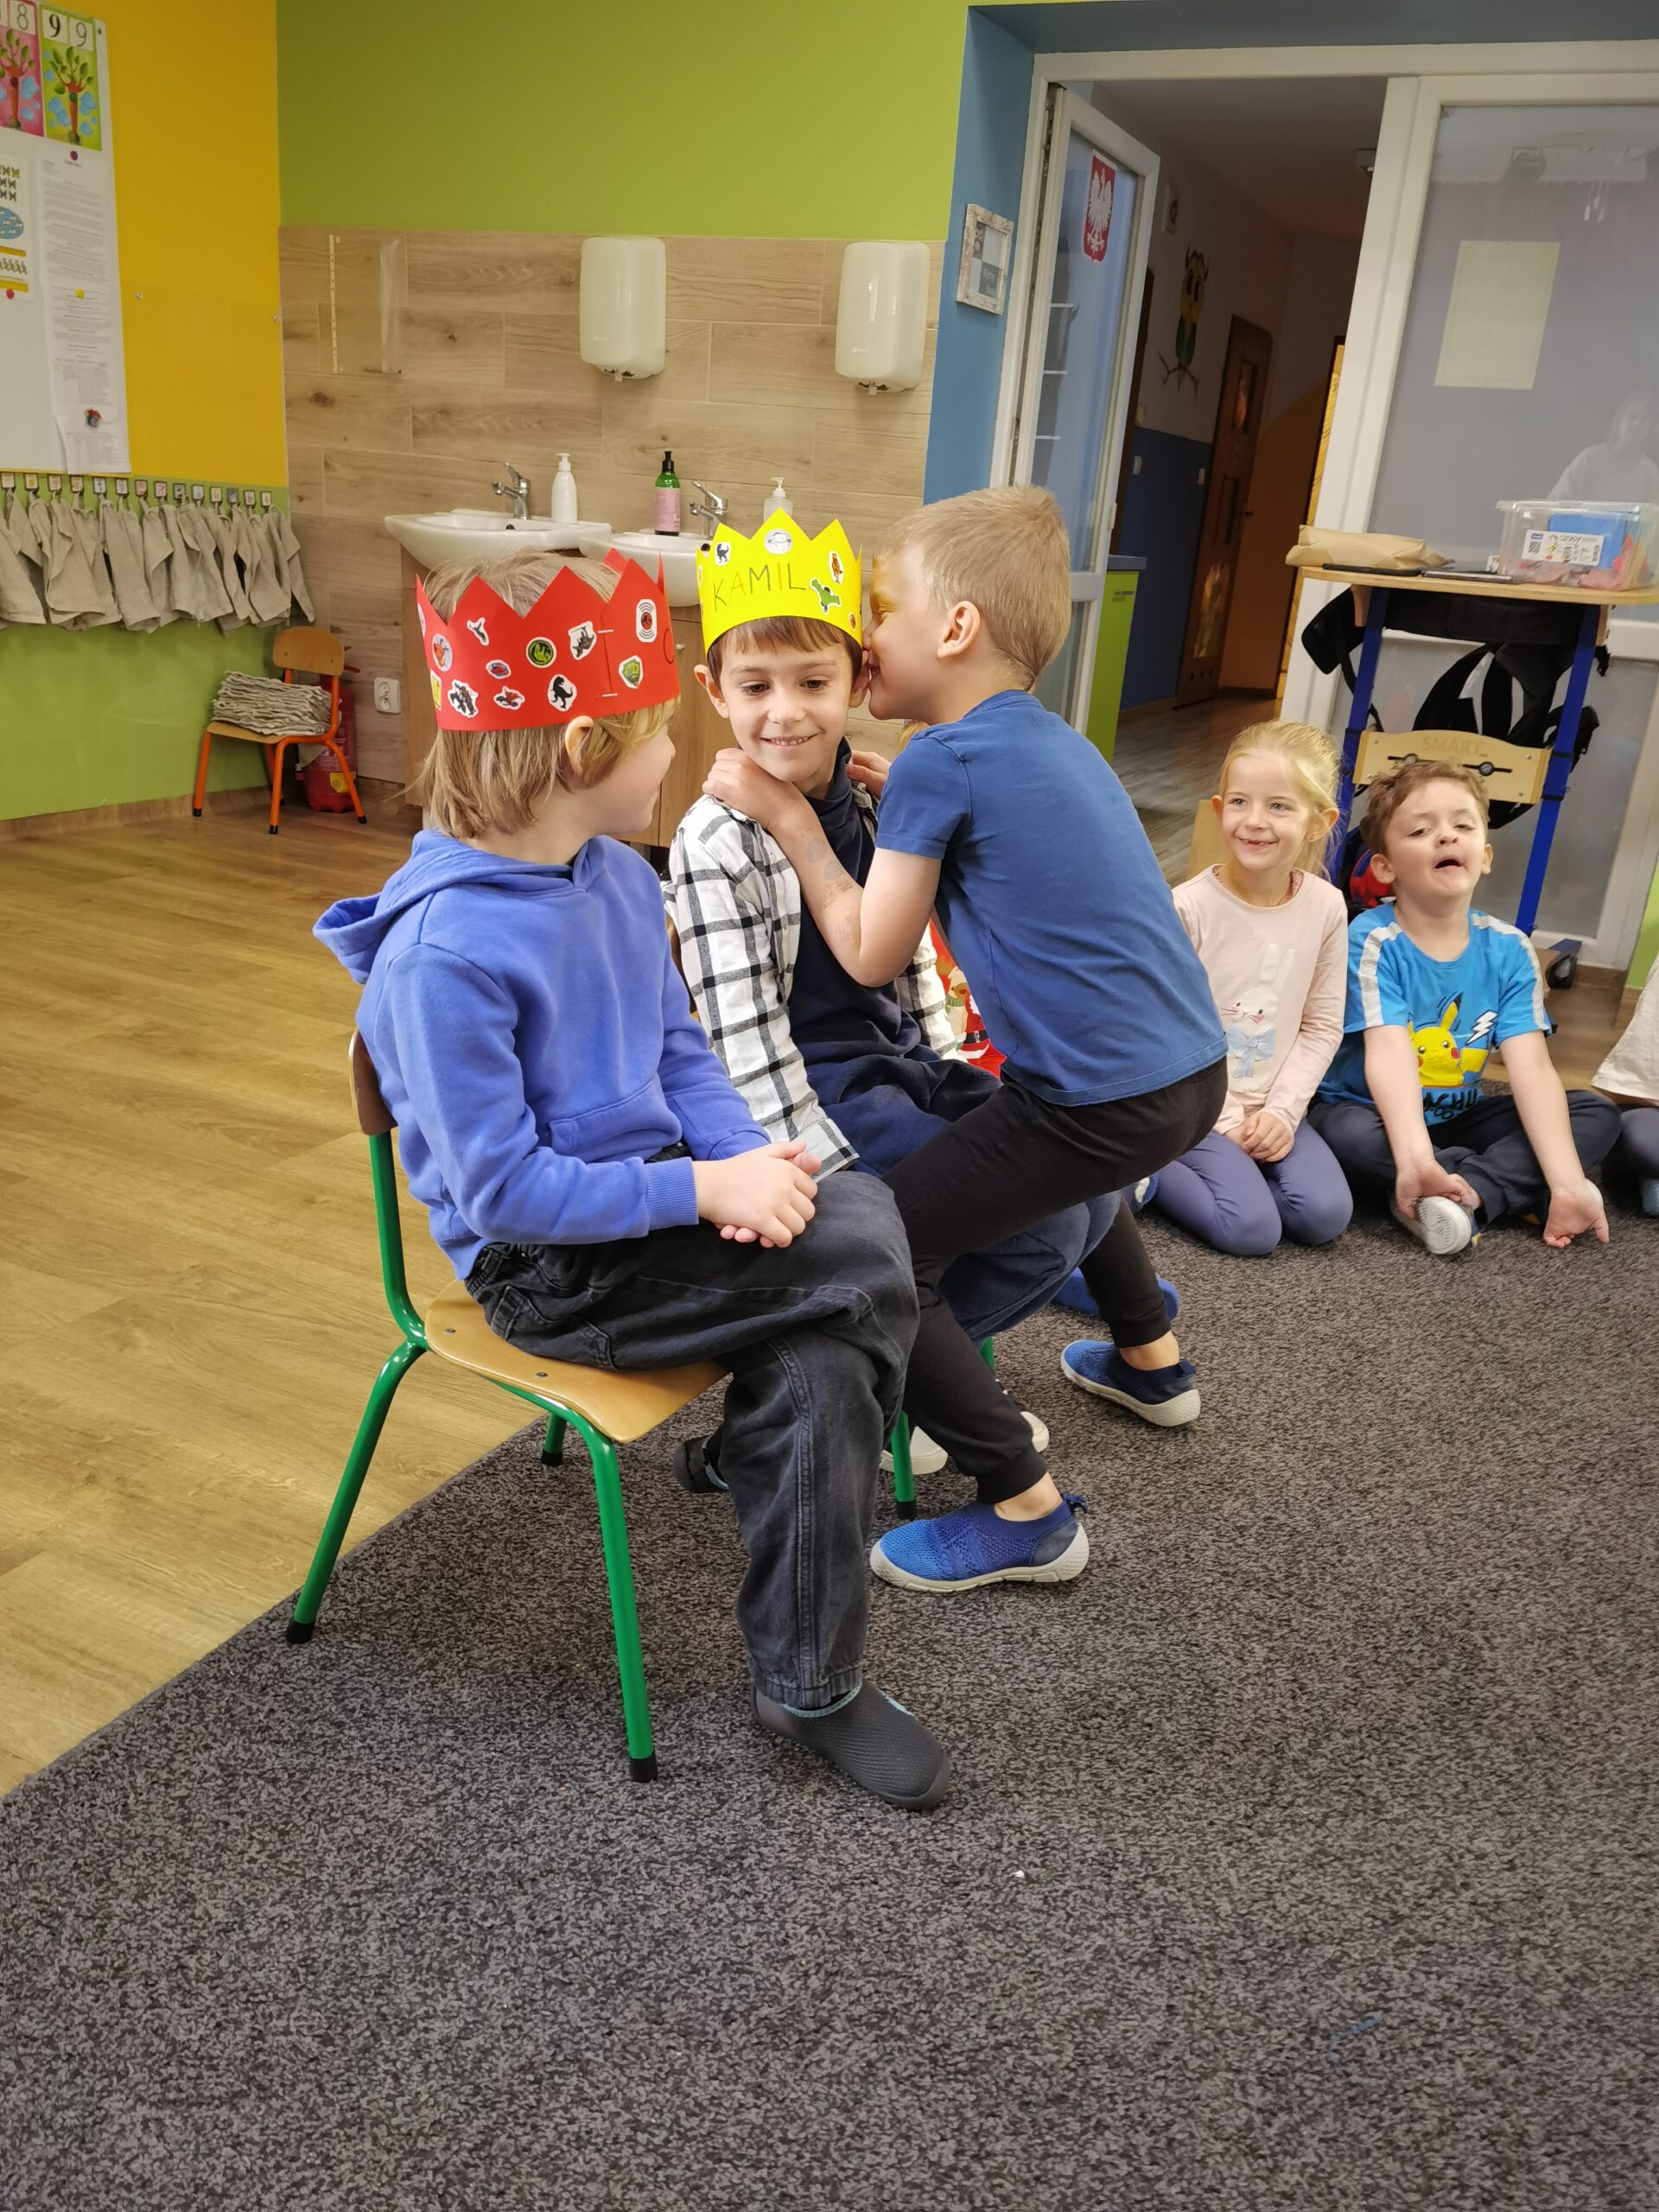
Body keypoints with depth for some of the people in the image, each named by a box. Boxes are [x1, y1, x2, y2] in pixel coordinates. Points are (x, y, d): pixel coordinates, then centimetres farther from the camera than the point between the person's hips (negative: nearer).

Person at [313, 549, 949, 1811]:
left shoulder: (621, 878, 2)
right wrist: (705, 1189, -23)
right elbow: (503, 1189, -23)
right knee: (867, 1268, -18)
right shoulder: (444, 950, -24)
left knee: (823, 1366, -16)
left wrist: (744, 1158, -10)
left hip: (651, 1204, 7)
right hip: (546, 1271, -7)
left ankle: (810, 1685, 6)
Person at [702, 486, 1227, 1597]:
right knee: (1067, 1170, 40)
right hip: (1194, 1069, 10)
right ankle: (1154, 1358, 59)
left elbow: (872, 954, -5)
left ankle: (1028, 1513, 3)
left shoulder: (938, 763, -11)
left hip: (1103, 1100, -10)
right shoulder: (1051, 741, 13)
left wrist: (793, 819, 2)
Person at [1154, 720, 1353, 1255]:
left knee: (1326, 1214, -14)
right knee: (1252, 1229, -20)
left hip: (1270, 1107, 5)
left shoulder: (1325, 907, -3)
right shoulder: (1190, 907, -16)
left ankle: (1227, 1170, 8)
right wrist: (1225, 1122, -13)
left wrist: (1282, 1110, -9)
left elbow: (1322, 1026, 3)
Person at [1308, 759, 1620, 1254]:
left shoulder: (1508, 951, -6)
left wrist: (1568, 1183, -25)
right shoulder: (1372, 940, -18)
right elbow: (1389, 1054, -30)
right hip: (1372, 1113, -5)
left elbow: (1533, 1069, -14)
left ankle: (1464, 1198, -27)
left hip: (1455, 1119, 5)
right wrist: (1416, 1160, -46)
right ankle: (1512, 1184, -20)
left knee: (1598, 1114, -9)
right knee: (1350, 1136, -38)